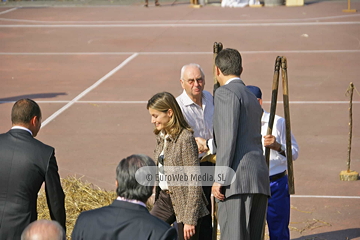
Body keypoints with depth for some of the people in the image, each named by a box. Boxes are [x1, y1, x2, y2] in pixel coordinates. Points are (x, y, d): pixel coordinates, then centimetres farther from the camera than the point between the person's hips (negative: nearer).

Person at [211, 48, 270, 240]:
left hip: (238, 180, -9)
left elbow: (228, 136, -13)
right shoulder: (252, 98, 27)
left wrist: (219, 178, -14)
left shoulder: (225, 93, -1)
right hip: (259, 180, 9)